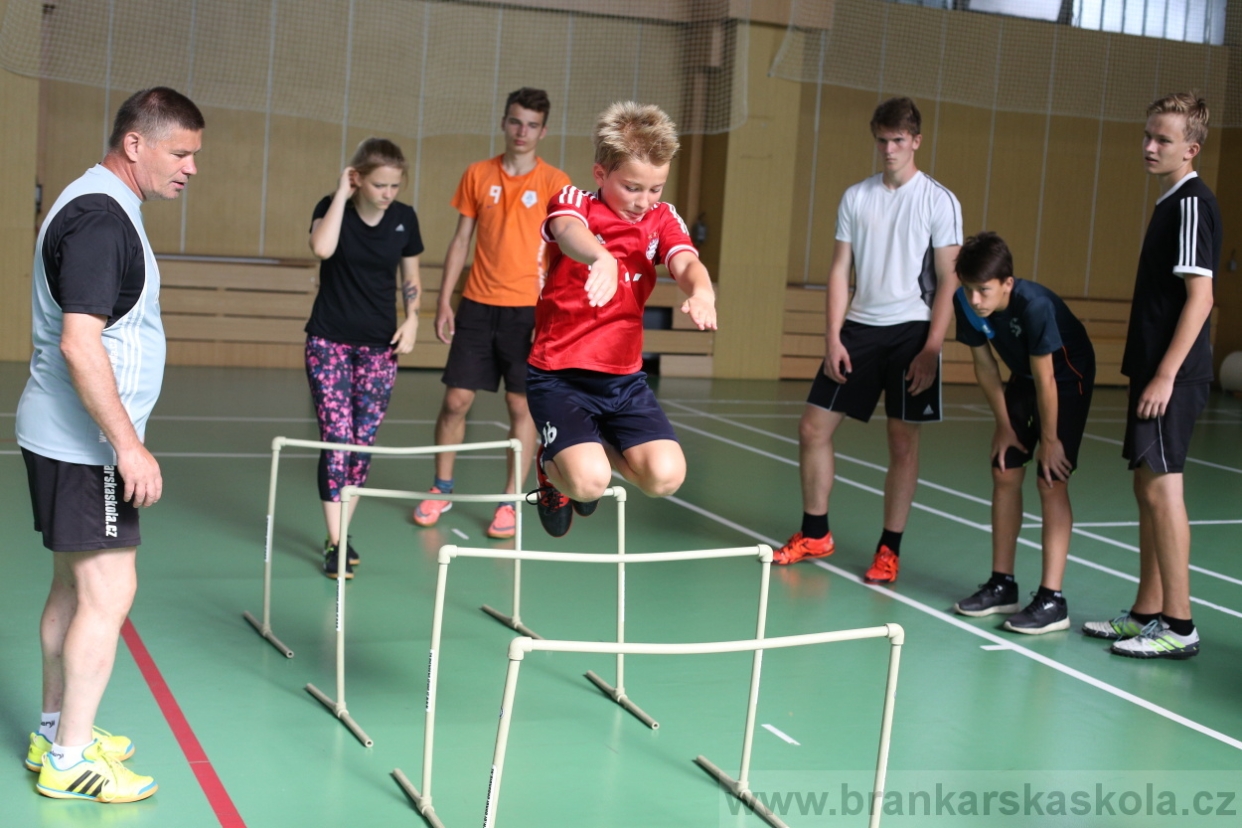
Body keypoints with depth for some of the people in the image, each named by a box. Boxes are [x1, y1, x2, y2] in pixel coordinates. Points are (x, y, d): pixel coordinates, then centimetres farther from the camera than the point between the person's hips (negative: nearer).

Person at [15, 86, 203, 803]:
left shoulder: (100, 207, 14)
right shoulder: (100, 218, -18)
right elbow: (79, 343, -25)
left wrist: (121, 439, 22)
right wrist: (130, 446, -23)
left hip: (69, 441, 10)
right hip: (84, 444, -10)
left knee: (74, 584, 15)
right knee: (108, 590, -5)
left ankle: (56, 731, 26)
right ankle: (70, 760, 4)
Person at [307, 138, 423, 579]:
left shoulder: (404, 218, 1)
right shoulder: (332, 207, -8)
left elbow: (411, 277, 13)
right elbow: (322, 248, -30)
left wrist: (412, 318, -3)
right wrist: (341, 194, -22)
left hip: (380, 346, 3)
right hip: (330, 342, -3)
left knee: (363, 442, 5)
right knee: (336, 438, -9)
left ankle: (342, 533, 18)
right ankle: (334, 543, -3)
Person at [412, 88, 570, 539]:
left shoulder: (554, 183, -3)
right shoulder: (477, 175, 6)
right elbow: (461, 241, 11)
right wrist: (444, 301, 5)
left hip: (528, 310, -2)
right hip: (477, 305, 2)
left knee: (521, 405, 1)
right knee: (456, 399, 4)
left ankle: (510, 503, 11)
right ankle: (441, 489, 22)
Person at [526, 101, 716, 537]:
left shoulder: (663, 219, 4)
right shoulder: (573, 201, -8)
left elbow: (686, 264, -17)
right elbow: (569, 232, -33)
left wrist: (702, 290, -43)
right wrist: (600, 257, -58)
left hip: (624, 377, 4)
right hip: (558, 374, -4)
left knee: (666, 476, -15)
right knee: (589, 481, -25)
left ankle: (597, 451, 18)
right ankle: (554, 463, 12)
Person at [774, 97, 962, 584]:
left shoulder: (939, 202, -3)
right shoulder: (855, 197, 7)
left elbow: (947, 282, -5)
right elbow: (840, 271, 9)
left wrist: (931, 350, -13)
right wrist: (833, 337, -1)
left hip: (911, 330, -4)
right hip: (859, 327, 4)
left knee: (903, 443, 0)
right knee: (814, 428, 2)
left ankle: (889, 549, 13)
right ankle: (814, 534, 19)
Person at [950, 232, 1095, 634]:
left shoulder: (1035, 306, -37)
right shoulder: (967, 304, -19)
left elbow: (1045, 379, -28)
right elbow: (984, 365, -5)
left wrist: (1049, 439, -19)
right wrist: (1005, 424, -1)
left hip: (1067, 376, -7)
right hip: (1023, 376, 7)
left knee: (1051, 480, -13)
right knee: (1004, 473, 5)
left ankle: (1052, 600, -13)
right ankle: (1002, 584, 16)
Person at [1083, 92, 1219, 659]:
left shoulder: (1193, 204, -12)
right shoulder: (1171, 202, 16)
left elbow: (1200, 296, -18)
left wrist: (1166, 375, -21)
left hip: (1174, 374, -10)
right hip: (1154, 369, 10)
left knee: (1162, 487, -8)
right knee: (1147, 486, 13)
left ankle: (1179, 627, -2)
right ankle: (1147, 613, 21)